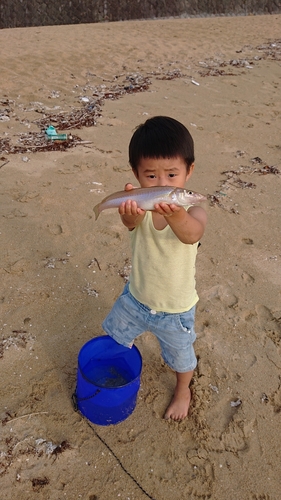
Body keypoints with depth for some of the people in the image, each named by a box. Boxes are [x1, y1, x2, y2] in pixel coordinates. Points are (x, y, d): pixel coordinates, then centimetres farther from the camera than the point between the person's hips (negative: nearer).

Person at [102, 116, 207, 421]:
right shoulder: (140, 208, -21)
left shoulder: (192, 213, -27)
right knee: (116, 339, 26)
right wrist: (129, 213, -70)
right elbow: (130, 221, -45)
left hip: (175, 309, -2)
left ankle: (182, 391, 57)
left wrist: (177, 216, -73)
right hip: (135, 298, 3)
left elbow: (191, 234, -50)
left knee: (180, 356, 22)